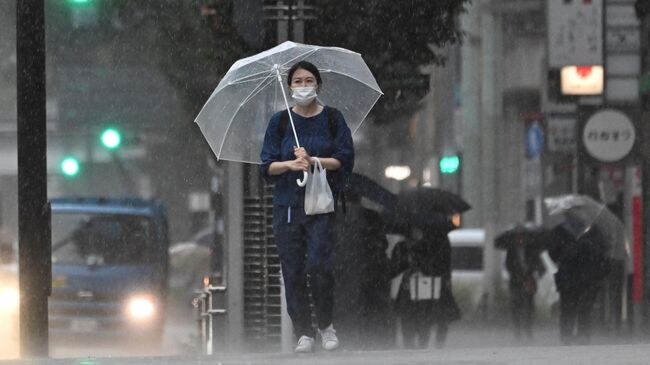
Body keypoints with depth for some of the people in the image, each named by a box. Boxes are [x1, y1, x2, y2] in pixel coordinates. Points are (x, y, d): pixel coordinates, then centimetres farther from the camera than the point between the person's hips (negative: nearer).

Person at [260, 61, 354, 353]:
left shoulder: (333, 118, 4)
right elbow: (267, 166, 4)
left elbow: (345, 159, -1)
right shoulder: (279, 122, 8)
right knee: (293, 271, -2)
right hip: (287, 205, 2)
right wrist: (291, 165, -14)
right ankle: (303, 332, 7)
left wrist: (314, 161, -15)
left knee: (319, 265, -15)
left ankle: (326, 324, 6)